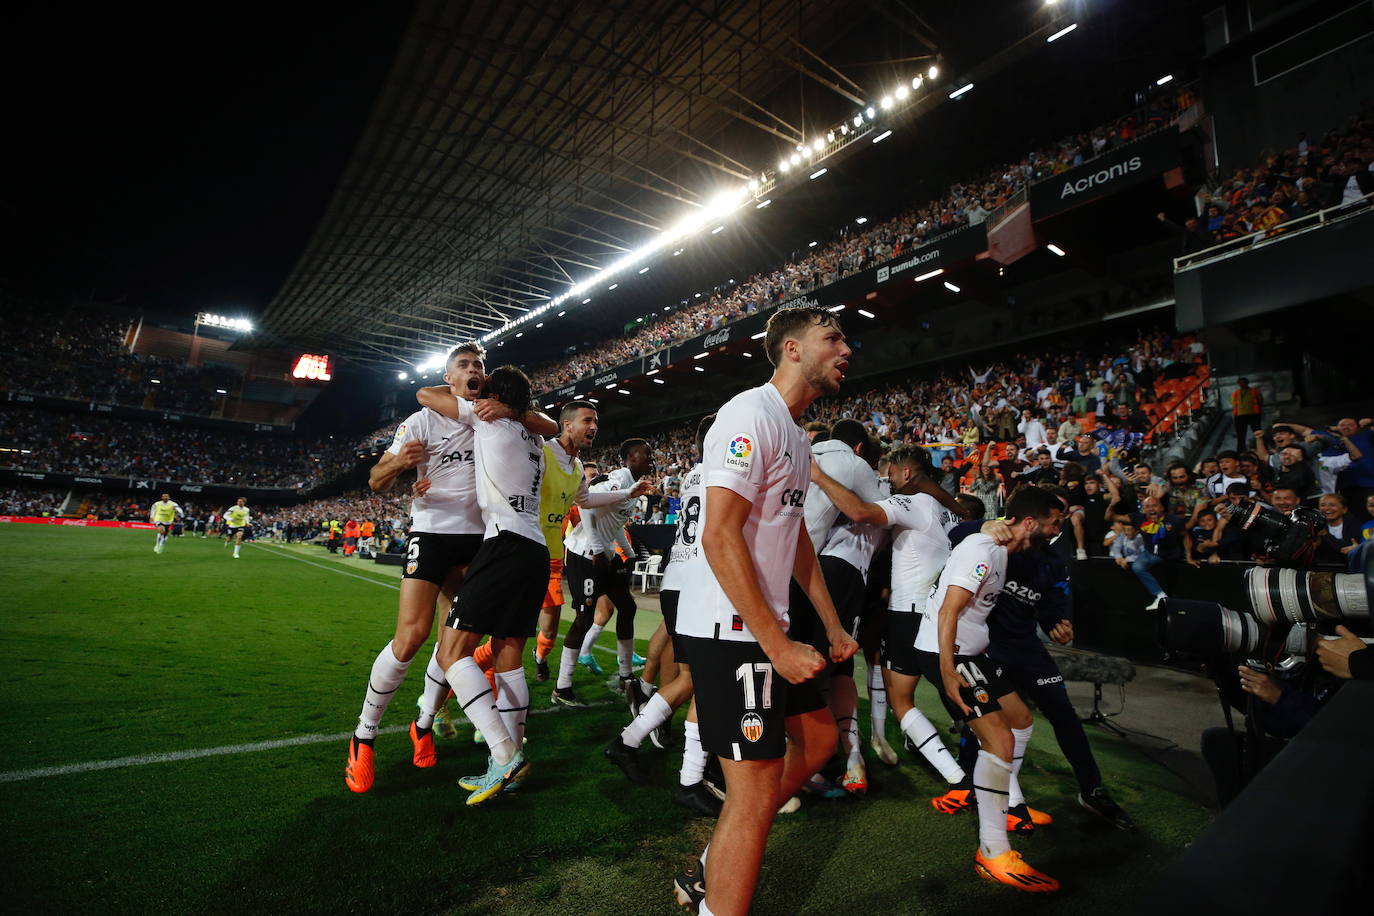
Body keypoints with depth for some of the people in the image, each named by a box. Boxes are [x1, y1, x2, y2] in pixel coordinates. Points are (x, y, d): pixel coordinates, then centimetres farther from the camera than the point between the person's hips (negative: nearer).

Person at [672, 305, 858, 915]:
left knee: (818, 736, 21)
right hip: (731, 630, -11)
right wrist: (777, 645, -22)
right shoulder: (752, 414, -16)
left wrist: (832, 625, 20)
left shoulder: (797, 435, 16)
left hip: (767, 628, 11)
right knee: (755, 797, -4)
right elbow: (719, 536, -23)